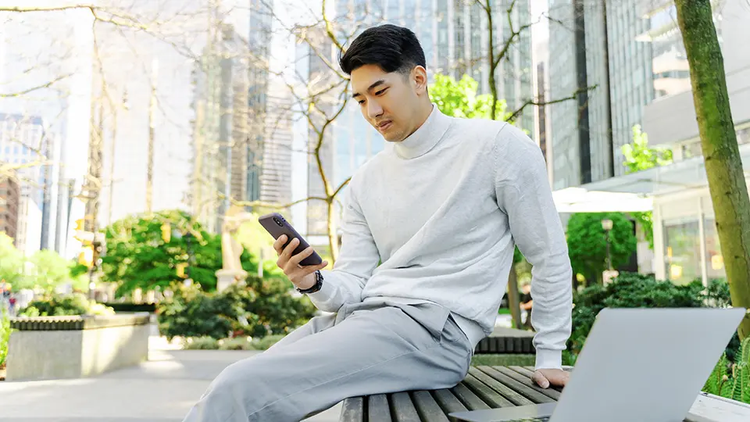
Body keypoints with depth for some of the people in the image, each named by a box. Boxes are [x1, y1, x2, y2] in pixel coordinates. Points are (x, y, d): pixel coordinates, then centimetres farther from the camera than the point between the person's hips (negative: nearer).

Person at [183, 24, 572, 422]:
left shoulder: (496, 146, -3)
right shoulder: (365, 181, 14)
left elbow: (550, 257, 3)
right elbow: (352, 287, 10)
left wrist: (549, 357, 4)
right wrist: (313, 282, -12)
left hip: (434, 327, -6)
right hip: (358, 315, 6)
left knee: (238, 390, -22)